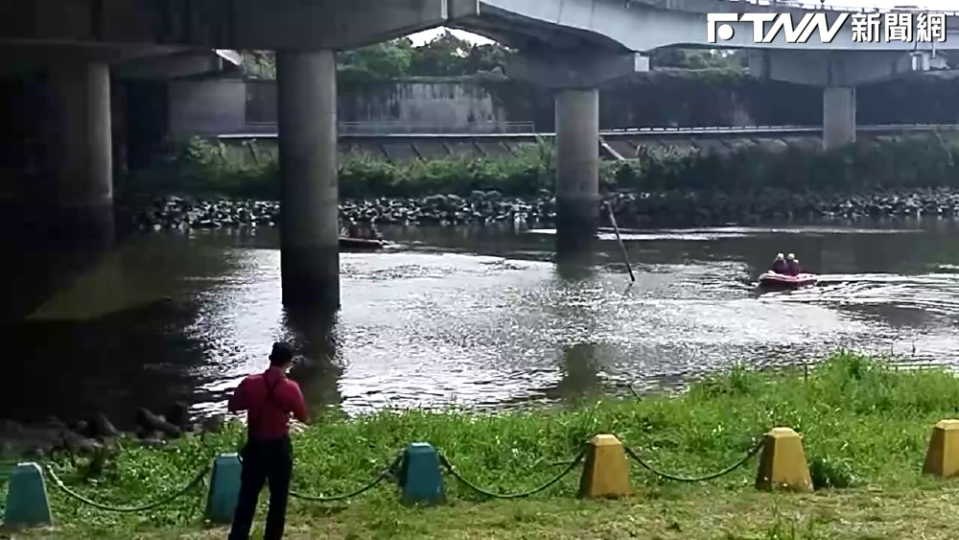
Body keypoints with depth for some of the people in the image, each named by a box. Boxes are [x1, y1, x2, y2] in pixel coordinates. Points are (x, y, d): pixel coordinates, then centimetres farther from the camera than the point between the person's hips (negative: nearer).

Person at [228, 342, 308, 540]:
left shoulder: (250, 383, -7)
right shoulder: (290, 388, -14)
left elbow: (233, 406, 4)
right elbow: (302, 416, -2)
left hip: (254, 446, 3)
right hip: (279, 447, -3)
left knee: (247, 496, 11)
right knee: (278, 499, 10)